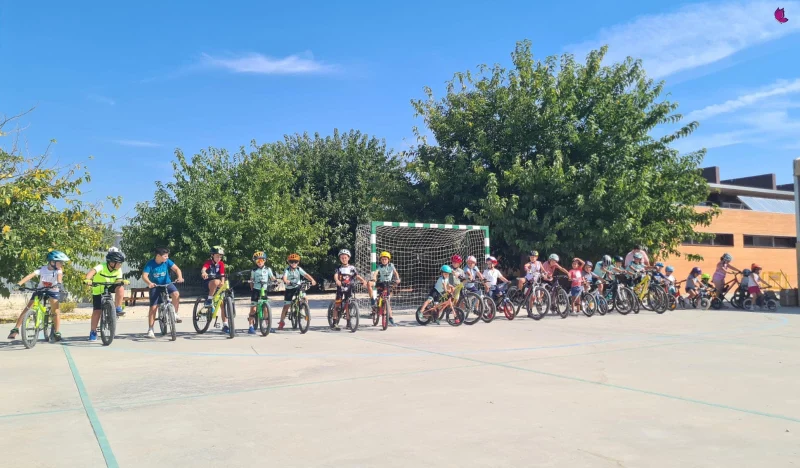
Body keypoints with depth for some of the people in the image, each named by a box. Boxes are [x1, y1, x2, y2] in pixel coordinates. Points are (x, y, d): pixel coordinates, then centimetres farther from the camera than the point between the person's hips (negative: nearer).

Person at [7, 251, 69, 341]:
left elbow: (59, 276, -35)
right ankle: (15, 329, 6)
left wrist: (59, 284, -57)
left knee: (56, 312, -14)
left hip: (53, 291, -1)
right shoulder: (42, 269, -19)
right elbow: (31, 275, -29)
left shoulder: (58, 270, -16)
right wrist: (20, 283, -44)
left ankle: (57, 332, -4)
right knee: (27, 308, -5)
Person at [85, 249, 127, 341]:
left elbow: (118, 281, -15)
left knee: (120, 288, -29)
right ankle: (93, 332, 10)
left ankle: (118, 308, -18)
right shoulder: (102, 267, -27)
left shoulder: (118, 270, -14)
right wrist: (88, 279, -64)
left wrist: (122, 282, -39)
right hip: (98, 290, -3)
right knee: (96, 311, -5)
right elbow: (92, 271, -44)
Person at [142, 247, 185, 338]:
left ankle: (175, 313, -8)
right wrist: (149, 283, -44)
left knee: (176, 294, -30)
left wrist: (180, 277, -38)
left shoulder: (167, 261, -10)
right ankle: (150, 330, 5)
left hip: (167, 283, 1)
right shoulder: (150, 263, -16)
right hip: (155, 286, -1)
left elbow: (176, 269, -17)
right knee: (153, 307, -5)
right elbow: (144, 275, -24)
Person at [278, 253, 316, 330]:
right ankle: (281, 322, 15)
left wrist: (312, 280, -39)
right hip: (289, 289, -1)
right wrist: (287, 281, -55)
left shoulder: (299, 269, -9)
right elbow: (284, 278, -32)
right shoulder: (287, 270, -14)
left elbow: (306, 275, -21)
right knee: (286, 306, 0)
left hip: (298, 287, 2)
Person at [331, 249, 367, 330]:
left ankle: (348, 322, 12)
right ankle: (335, 323, 0)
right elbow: (335, 275, -15)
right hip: (340, 289, -1)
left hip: (349, 289, 1)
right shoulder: (339, 268, 3)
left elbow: (357, 276, -5)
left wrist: (363, 280, -25)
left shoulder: (352, 268, 4)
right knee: (337, 305, -5)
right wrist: (337, 280, -38)